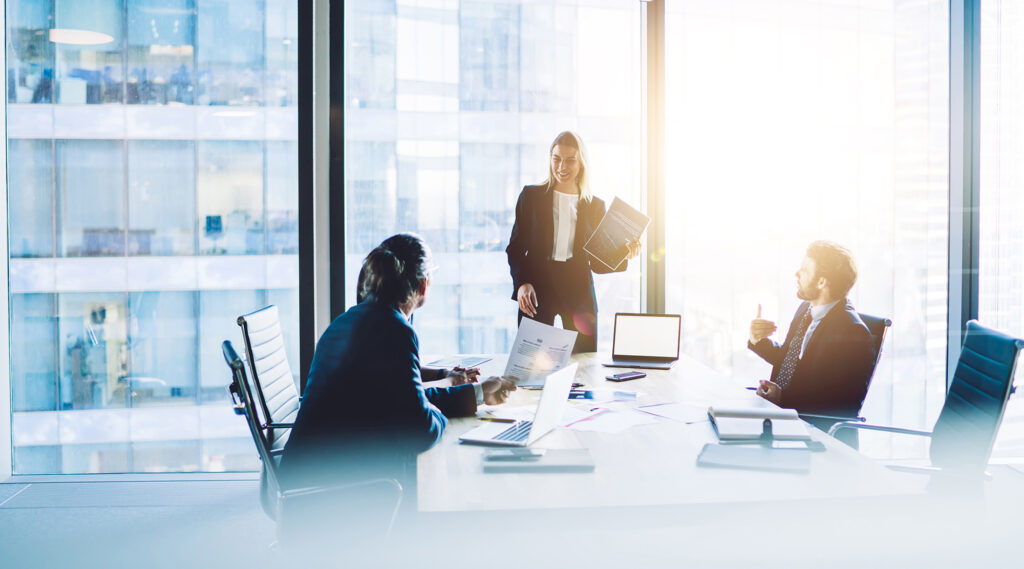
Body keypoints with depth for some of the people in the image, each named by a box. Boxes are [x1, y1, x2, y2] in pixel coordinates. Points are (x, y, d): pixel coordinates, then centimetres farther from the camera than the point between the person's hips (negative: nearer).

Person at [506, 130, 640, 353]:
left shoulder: (595, 206, 11)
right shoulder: (531, 196, 7)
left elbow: (597, 262, 12)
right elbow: (515, 247, 6)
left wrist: (622, 253, -7)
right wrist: (521, 283, -10)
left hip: (579, 293, 1)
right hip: (537, 289, -1)